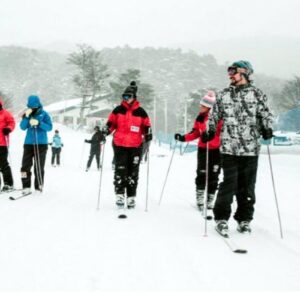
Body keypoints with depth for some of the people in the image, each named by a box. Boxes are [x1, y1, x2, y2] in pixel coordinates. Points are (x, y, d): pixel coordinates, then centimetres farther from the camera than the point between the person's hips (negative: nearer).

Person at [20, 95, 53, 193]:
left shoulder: (44, 114, -1)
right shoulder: (27, 114, 8)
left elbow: (49, 127, -8)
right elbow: (23, 127, 0)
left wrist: (39, 123, -21)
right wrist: (26, 117, -14)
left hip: (41, 143, -3)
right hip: (28, 143, 3)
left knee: (39, 167, 1)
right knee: (25, 165, -4)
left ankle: (39, 186, 10)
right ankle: (26, 187, 0)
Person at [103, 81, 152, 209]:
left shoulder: (141, 112, 4)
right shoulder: (118, 110, 5)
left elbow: (146, 127, 10)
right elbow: (111, 123, 11)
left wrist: (148, 136, -7)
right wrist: (106, 131, -7)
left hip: (135, 146, 0)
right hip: (120, 145, 0)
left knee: (133, 172, 4)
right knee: (120, 170, -4)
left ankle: (131, 197, 9)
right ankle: (119, 194, -1)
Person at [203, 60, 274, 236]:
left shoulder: (257, 94, 4)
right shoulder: (223, 95, 12)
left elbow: (266, 114, 3)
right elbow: (215, 116, 19)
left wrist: (267, 129, -14)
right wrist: (209, 132, 6)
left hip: (251, 149, 0)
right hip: (229, 147, 0)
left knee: (247, 185, 5)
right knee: (229, 183, -7)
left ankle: (244, 219, 16)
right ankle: (221, 218, 4)